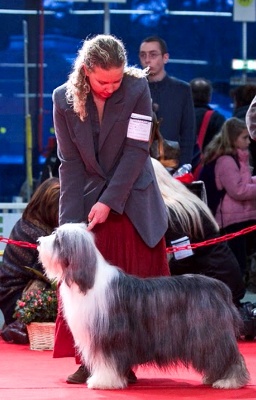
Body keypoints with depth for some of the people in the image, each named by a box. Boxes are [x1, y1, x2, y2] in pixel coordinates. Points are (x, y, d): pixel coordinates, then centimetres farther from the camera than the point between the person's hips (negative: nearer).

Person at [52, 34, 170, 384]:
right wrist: (72, 222, -14)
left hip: (132, 202, -1)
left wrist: (109, 201, -19)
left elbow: (136, 150, -14)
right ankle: (88, 360, 5)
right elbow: (70, 163, -7)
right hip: (88, 200, 1)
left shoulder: (137, 89, -13)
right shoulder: (64, 99, -8)